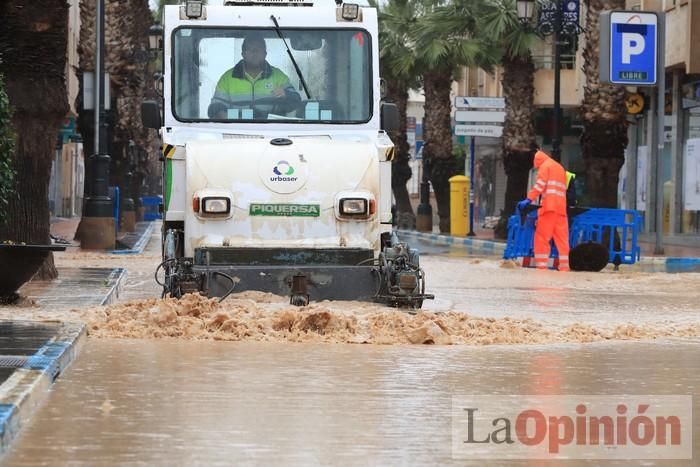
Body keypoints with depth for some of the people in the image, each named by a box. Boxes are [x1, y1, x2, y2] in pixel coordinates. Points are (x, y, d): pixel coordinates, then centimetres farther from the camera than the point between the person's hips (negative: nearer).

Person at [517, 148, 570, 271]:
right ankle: (564, 267, 1)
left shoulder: (545, 166, 4)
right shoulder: (560, 168, 27)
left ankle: (541, 266, -11)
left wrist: (529, 199, -14)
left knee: (542, 237, -5)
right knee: (562, 238, 5)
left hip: (549, 206, -7)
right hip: (561, 207, 7)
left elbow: (539, 185, -10)